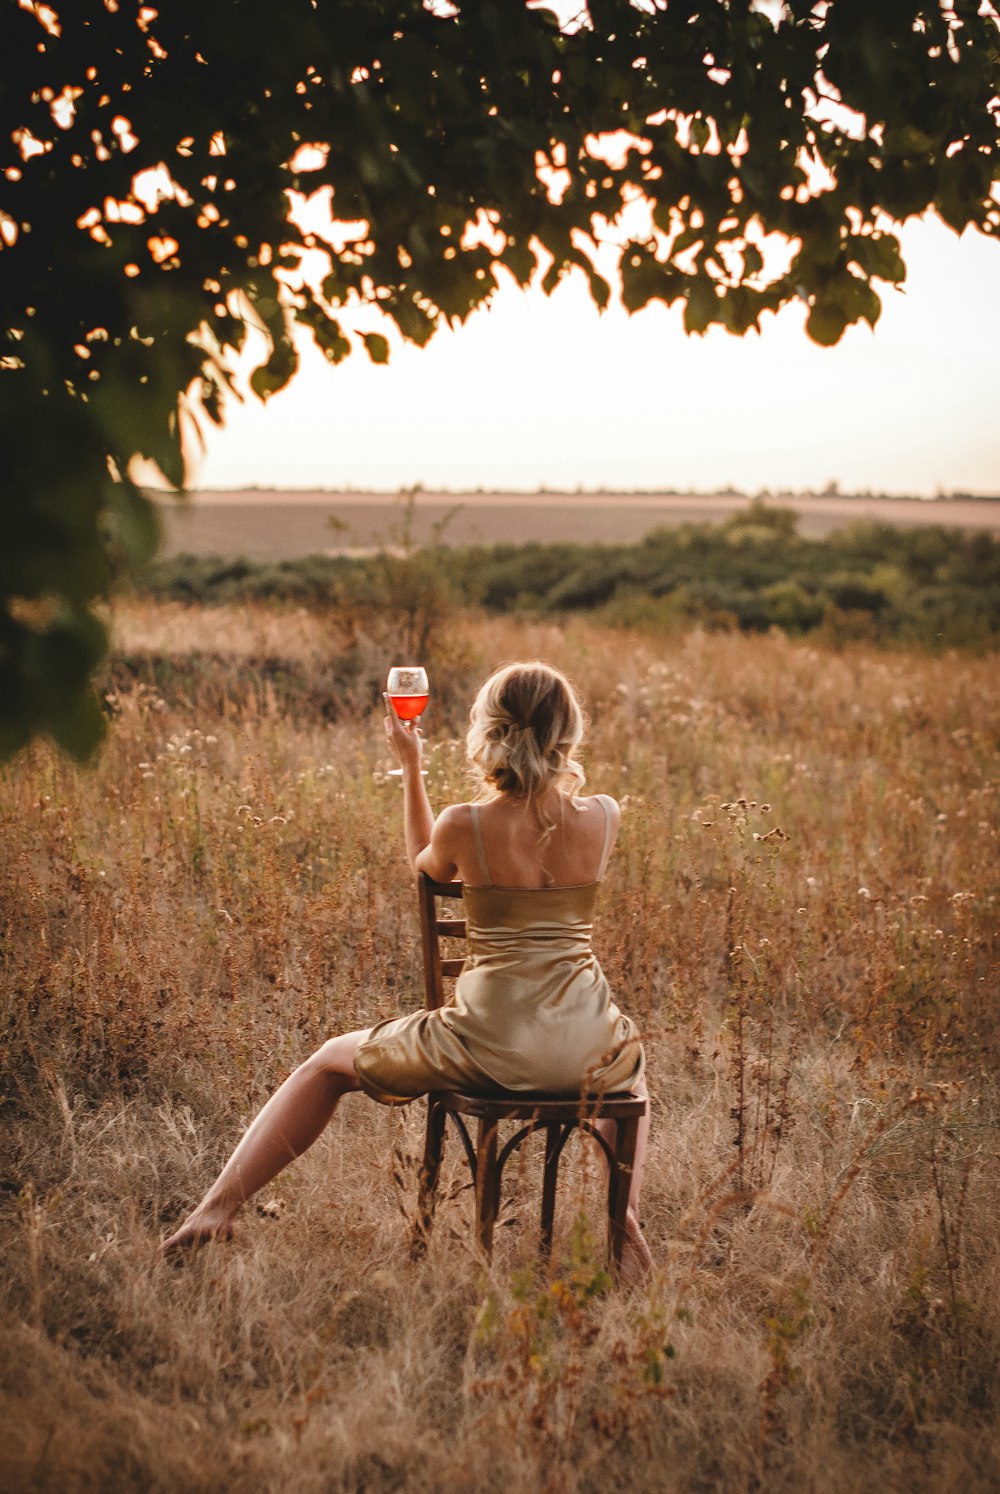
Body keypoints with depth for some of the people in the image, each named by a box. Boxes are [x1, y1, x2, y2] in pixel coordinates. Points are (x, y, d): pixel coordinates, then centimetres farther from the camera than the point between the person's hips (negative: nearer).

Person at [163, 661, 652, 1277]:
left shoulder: (463, 826, -9)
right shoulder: (603, 817, -5)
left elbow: (425, 864, 15)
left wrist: (411, 765, 18)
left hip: (490, 1048, -2)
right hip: (586, 1051, 2)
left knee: (329, 1064, 21)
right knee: (632, 1060, 42)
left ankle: (221, 1203, 16)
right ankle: (626, 1212, 25)